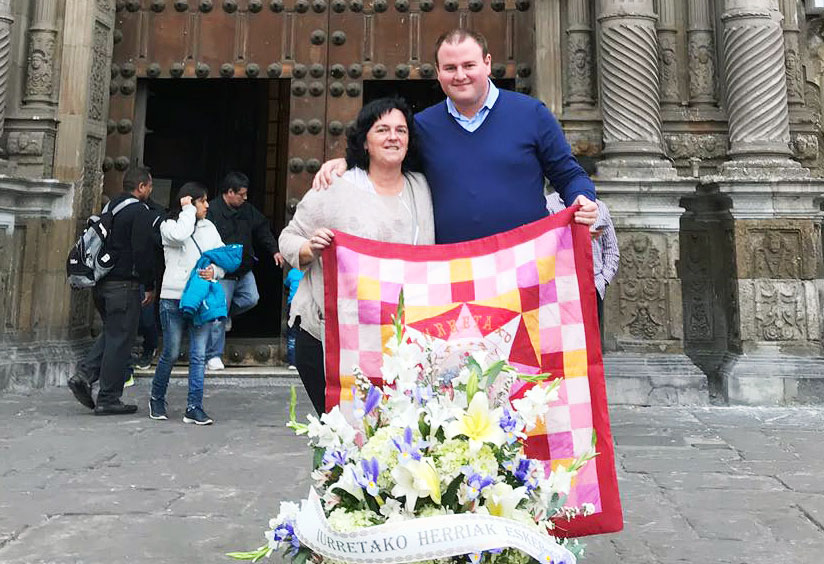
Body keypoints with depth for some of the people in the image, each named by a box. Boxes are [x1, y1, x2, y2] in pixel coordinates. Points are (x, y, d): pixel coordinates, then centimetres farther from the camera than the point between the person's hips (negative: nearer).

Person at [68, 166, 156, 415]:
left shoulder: (111, 206, 15)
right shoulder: (139, 212, -11)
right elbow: (143, 253, -16)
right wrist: (150, 286, -8)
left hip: (101, 283, 9)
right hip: (124, 285, -8)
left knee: (111, 333, 22)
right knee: (120, 339, 0)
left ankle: (84, 375, 7)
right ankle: (108, 400, 6)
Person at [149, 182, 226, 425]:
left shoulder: (209, 227, 14)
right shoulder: (169, 225, 2)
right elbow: (179, 235, -22)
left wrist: (215, 271, -9)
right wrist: (188, 210, -8)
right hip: (174, 298, -3)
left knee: (199, 355, 0)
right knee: (171, 353, 5)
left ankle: (194, 408, 5)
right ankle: (156, 399, 28)